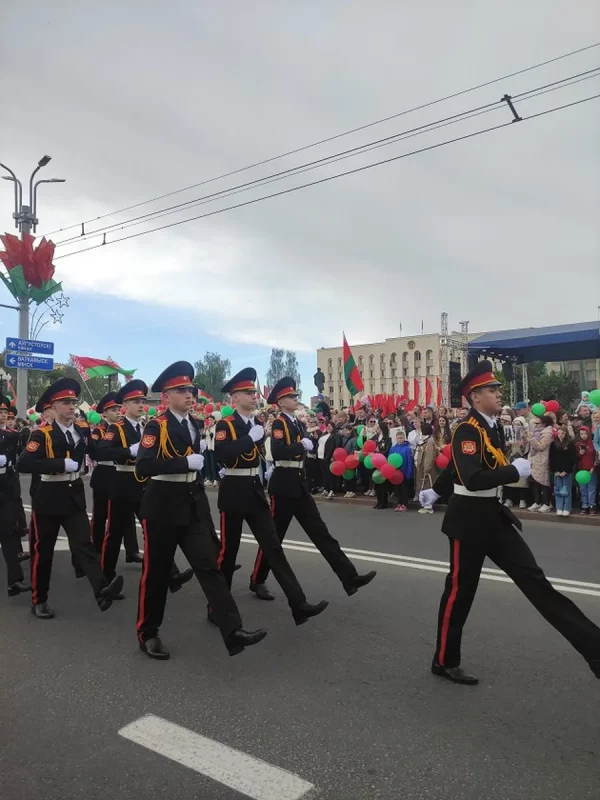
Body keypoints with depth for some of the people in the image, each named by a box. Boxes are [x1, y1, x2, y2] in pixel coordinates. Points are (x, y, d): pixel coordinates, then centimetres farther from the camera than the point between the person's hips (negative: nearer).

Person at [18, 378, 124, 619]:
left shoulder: (82, 430, 3)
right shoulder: (42, 434, -13)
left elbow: (98, 453, 7)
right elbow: (24, 464, -24)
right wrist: (63, 464, -28)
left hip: (75, 496, 4)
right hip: (48, 497, -3)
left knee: (84, 544, -5)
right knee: (42, 550, 9)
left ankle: (102, 590, -18)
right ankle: (38, 601, 23)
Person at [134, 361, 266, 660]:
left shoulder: (195, 425, 10)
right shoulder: (156, 426, -11)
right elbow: (142, 467, -24)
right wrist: (185, 462, -27)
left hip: (194, 504, 6)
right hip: (163, 504, -5)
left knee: (209, 565, -1)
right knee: (157, 571, 7)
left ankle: (233, 631, -4)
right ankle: (147, 633, 25)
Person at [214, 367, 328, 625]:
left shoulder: (255, 422, 10)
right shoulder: (225, 424, -11)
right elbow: (221, 454, -28)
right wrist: (251, 437, -27)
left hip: (255, 490, 6)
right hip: (233, 491, -6)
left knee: (273, 546, 3)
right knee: (228, 549, 5)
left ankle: (299, 605, 2)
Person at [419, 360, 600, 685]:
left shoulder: (491, 428, 9)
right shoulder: (467, 431, -19)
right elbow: (472, 478, -33)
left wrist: (435, 491, 33)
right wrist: (516, 470, -23)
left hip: (493, 515, 8)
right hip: (469, 519, -8)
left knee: (535, 580, 6)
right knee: (460, 589, 4)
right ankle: (445, 662, 22)